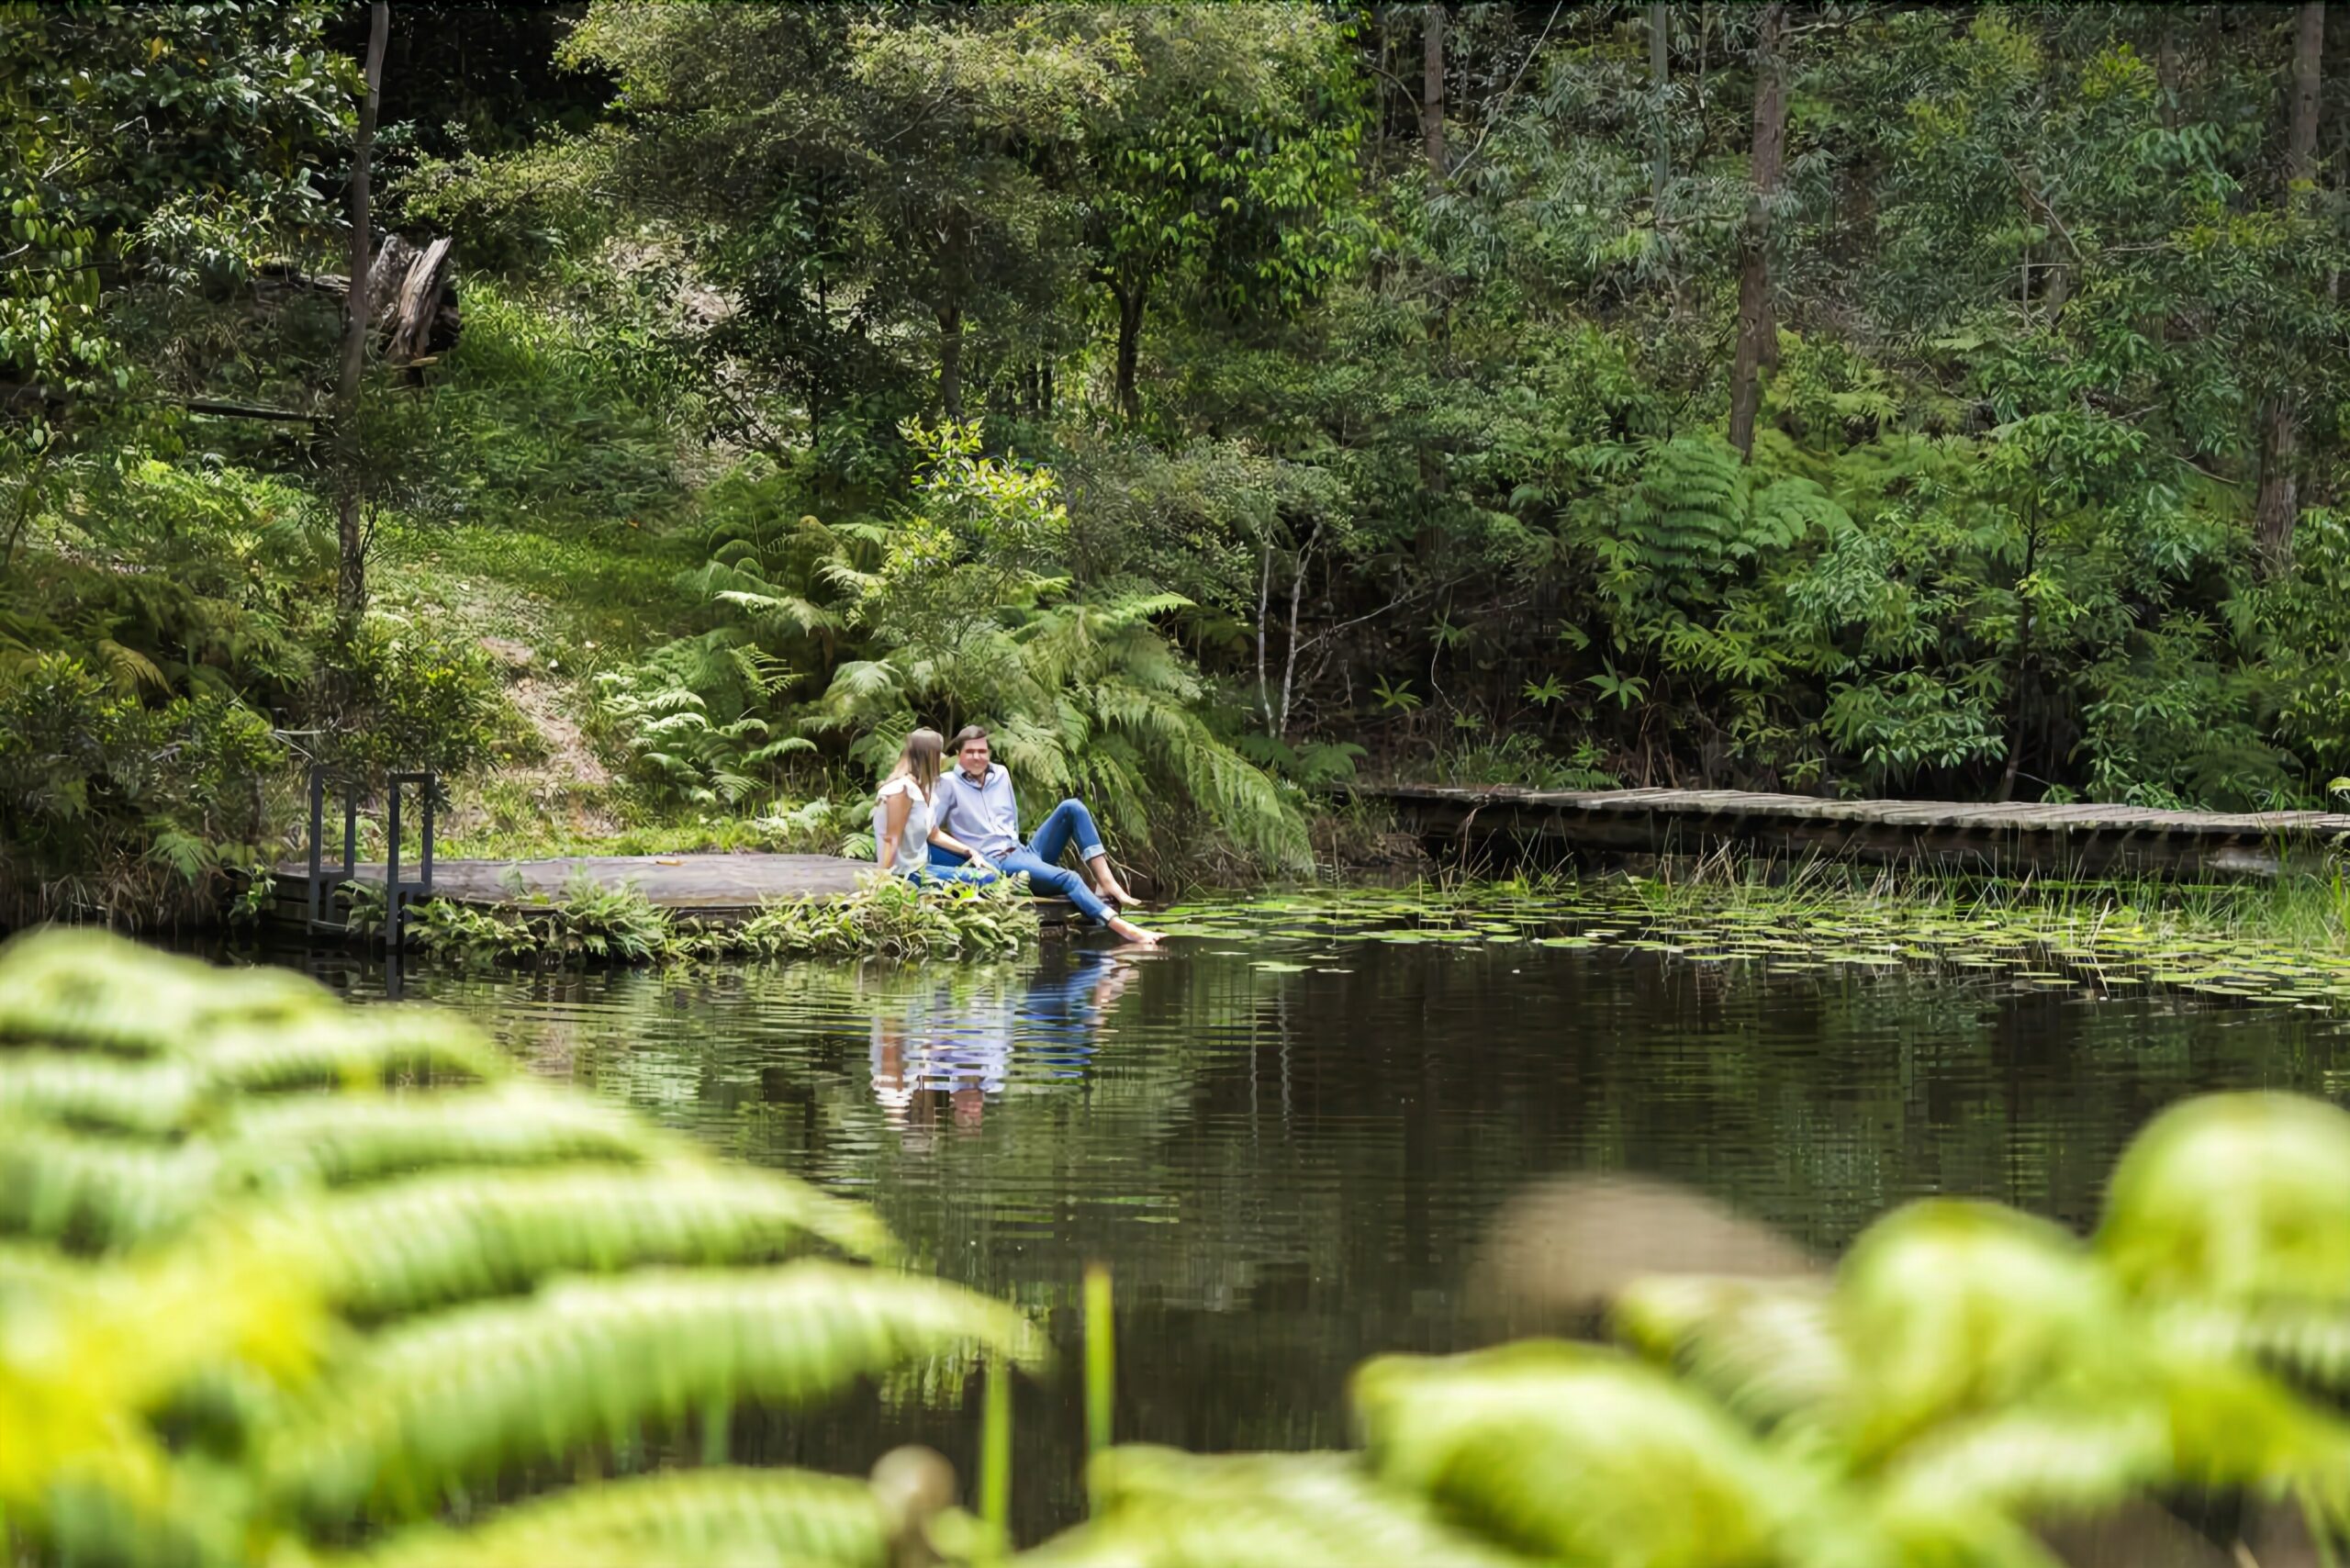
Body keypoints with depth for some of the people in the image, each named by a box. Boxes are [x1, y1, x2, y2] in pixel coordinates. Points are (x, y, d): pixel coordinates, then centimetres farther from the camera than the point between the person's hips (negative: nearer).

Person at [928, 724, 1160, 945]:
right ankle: (1124, 929, -45)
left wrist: (1014, 842, 8)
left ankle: (1107, 885, -23)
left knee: (1071, 808, -13)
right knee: (1067, 879, -31)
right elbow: (930, 831, -7)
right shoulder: (948, 784, 0)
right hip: (997, 863, -7)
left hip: (1023, 853, 7)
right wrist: (969, 851, -12)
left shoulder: (1000, 774, 17)